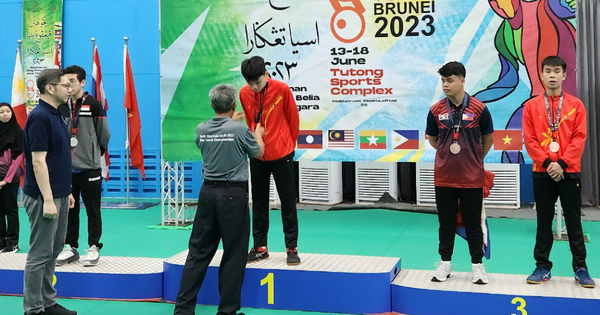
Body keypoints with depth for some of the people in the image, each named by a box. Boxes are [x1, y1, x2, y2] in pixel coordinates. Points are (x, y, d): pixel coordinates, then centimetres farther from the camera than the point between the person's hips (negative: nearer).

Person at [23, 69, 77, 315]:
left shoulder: (55, 115, 12)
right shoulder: (40, 117, -16)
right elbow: (38, 162, -20)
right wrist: (47, 199, -21)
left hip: (59, 195, 9)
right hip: (44, 198, -9)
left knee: (52, 253, 14)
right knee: (39, 254, -1)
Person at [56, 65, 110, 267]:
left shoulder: (93, 105, -6)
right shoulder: (61, 107, 6)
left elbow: (104, 135, -2)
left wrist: (95, 153, 6)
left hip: (89, 168, -4)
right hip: (67, 168, 4)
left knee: (92, 210, 3)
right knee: (69, 210, 10)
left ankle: (94, 248, 13)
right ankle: (71, 247, 21)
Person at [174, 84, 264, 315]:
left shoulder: (202, 130, 2)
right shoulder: (240, 129, -10)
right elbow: (258, 153, 7)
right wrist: (258, 133, 27)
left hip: (208, 192, 5)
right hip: (233, 194, -5)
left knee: (198, 252, 9)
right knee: (234, 255, 5)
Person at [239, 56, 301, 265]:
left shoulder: (282, 89, -13)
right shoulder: (244, 94, -4)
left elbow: (293, 118, -2)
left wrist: (290, 143, 6)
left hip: (281, 154, -3)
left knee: (288, 202, 4)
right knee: (259, 202, 10)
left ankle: (292, 248, 12)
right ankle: (260, 247, 20)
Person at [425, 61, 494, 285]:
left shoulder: (479, 109, -7)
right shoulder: (436, 110, -2)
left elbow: (488, 139, 7)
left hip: (472, 178, -2)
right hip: (444, 178, 2)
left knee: (473, 223, 7)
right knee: (446, 223, 11)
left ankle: (477, 265, 19)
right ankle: (445, 263, 22)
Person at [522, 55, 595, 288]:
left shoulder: (576, 105, 3)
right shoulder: (531, 106, 3)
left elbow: (579, 138, -3)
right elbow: (529, 140, -2)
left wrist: (562, 163, -14)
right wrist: (547, 163, -12)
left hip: (569, 172, 0)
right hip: (542, 173, 1)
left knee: (573, 221, 5)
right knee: (543, 222, 7)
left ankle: (580, 268, 14)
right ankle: (543, 266, 15)